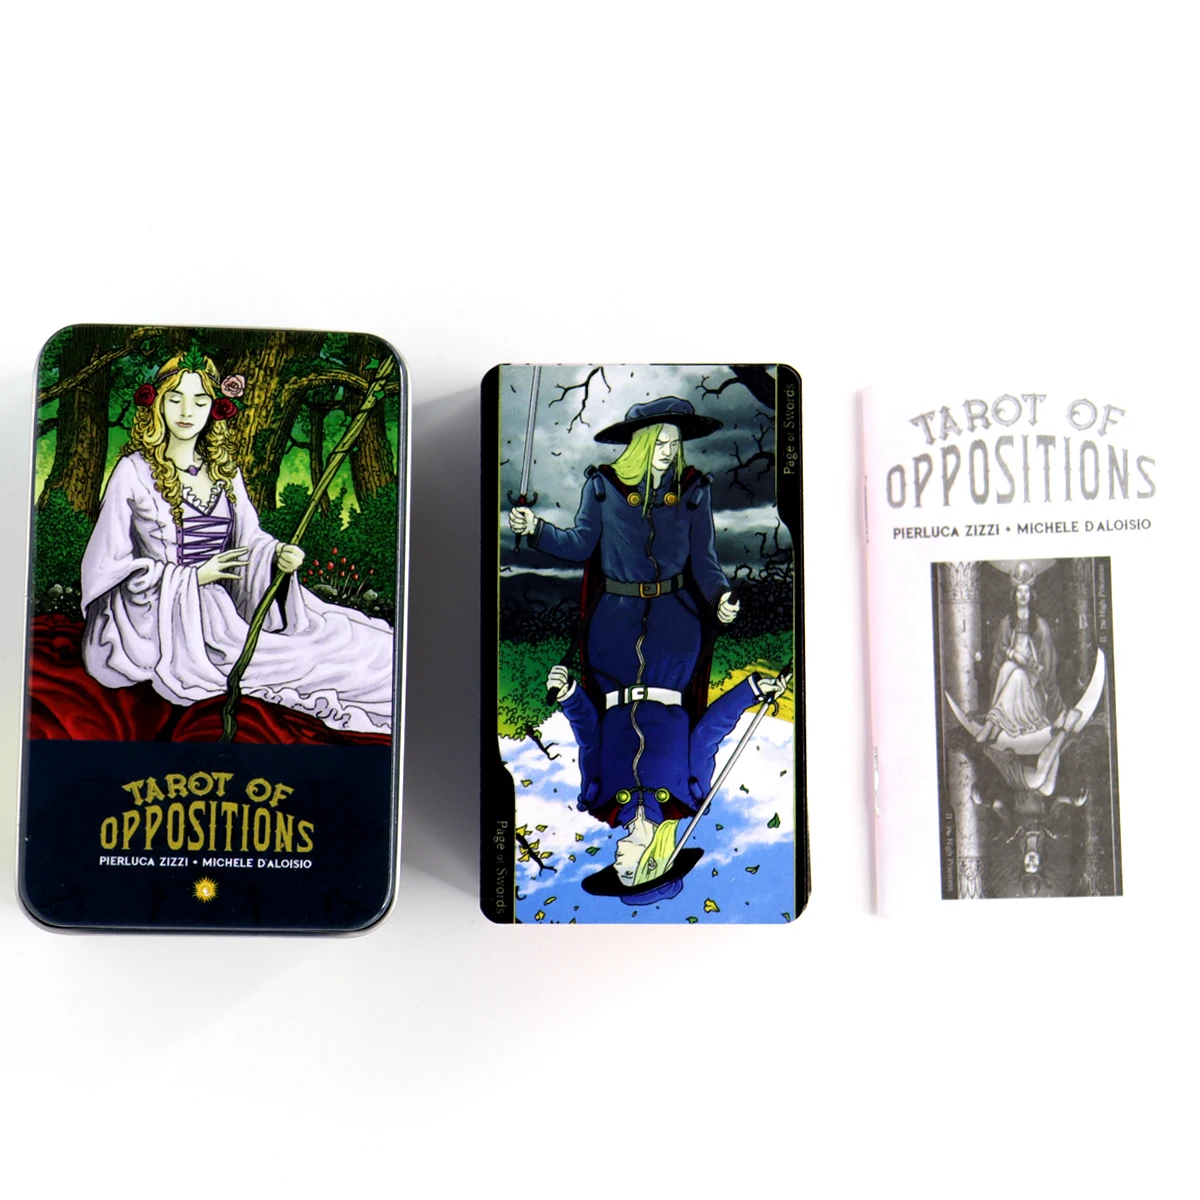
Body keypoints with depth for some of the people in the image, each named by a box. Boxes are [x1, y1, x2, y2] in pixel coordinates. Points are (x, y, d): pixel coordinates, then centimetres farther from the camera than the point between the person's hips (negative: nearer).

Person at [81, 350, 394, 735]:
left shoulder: (224, 468, 10)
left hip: (227, 604, 5)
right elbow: (110, 565, -5)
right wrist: (193, 577, -11)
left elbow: (249, 536, 10)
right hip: (170, 618, -5)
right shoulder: (135, 472, -5)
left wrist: (278, 554, -14)